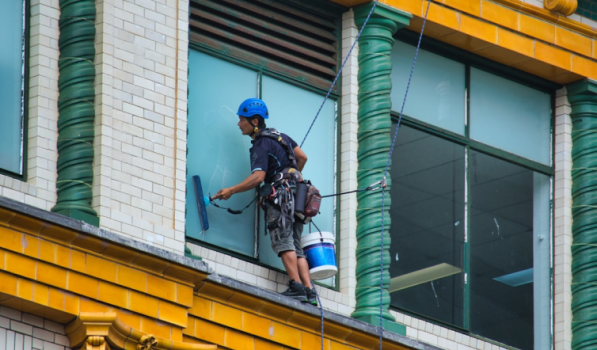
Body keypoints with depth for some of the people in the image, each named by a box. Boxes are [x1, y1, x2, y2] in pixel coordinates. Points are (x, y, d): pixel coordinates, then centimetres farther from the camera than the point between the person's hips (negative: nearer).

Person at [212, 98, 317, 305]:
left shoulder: (261, 145, -8)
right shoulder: (279, 136, 18)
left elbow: (258, 177, -20)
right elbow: (302, 157, 25)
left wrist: (231, 191, -17)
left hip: (280, 196, -9)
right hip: (295, 198, 9)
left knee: (283, 242, -13)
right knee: (295, 248, 4)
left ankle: (296, 287, -24)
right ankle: (309, 292, -7)